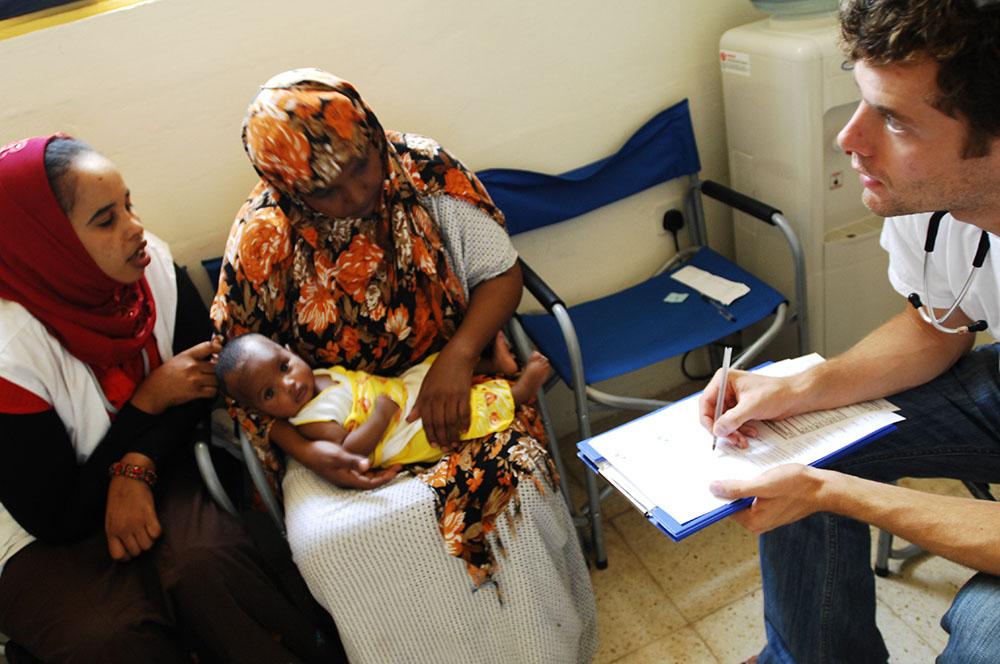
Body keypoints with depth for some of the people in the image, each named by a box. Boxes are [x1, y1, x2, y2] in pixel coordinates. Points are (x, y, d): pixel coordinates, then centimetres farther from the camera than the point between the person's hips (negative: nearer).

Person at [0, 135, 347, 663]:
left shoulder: (150, 263, -11)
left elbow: (208, 370, 0)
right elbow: (54, 518, -17)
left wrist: (138, 467, -16)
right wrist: (148, 401, -19)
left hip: (157, 469, 3)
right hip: (44, 540, -3)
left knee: (207, 566, -29)